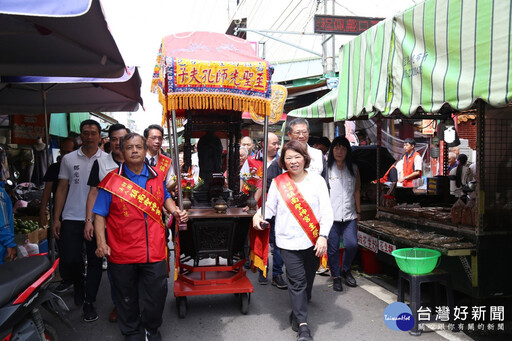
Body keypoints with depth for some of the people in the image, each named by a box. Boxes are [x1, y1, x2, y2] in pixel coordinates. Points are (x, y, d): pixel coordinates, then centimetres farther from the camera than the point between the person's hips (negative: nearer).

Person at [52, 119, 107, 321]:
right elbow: (62, 189, 8)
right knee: (68, 261, -2)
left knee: (95, 261, 5)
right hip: (72, 218, 1)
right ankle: (78, 284, 31)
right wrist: (56, 218, 2)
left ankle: (89, 302, 20)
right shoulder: (69, 159, 7)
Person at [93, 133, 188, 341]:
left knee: (156, 294, 11)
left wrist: (175, 211, 3)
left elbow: (165, 198, 23)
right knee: (127, 297, 14)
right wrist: (101, 242, -14)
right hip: (122, 252, -2)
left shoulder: (157, 177, 6)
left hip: (154, 251, 2)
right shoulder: (111, 181, -4)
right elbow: (100, 214, -3)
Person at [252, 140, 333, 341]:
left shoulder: (317, 181, 0)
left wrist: (323, 236, -12)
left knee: (308, 279, 14)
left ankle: (298, 313, 36)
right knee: (297, 282, -3)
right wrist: (259, 215, -14)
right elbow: (270, 207, 6)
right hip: (290, 241, -1)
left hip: (313, 241, 1)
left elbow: (326, 212, -2)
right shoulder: (278, 183, 2)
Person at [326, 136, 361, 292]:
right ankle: (336, 277, 20)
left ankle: (345, 270, 24)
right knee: (332, 247, 2)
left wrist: (358, 211, 15)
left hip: (349, 214, 3)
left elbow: (357, 191, 16)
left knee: (352, 245, -4)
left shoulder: (353, 168, 10)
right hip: (331, 214, -2)